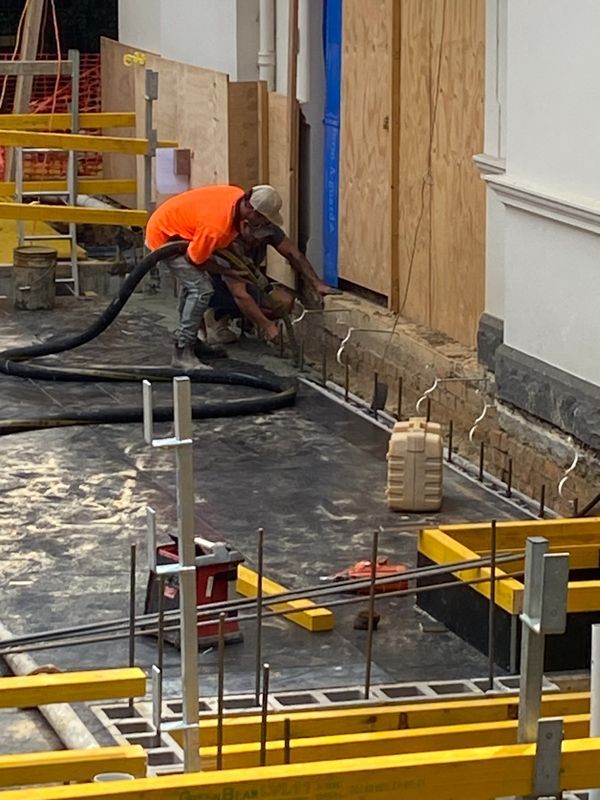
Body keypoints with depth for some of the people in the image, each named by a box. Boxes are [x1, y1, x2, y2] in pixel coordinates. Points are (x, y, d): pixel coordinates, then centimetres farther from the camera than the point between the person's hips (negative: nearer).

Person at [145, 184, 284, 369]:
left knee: (189, 284, 22)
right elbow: (193, 259, -21)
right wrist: (228, 272, -10)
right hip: (163, 237, -10)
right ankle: (182, 353, -10)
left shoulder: (240, 198, -11)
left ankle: (187, 342, 36)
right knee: (202, 290, -15)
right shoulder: (217, 227, -35)